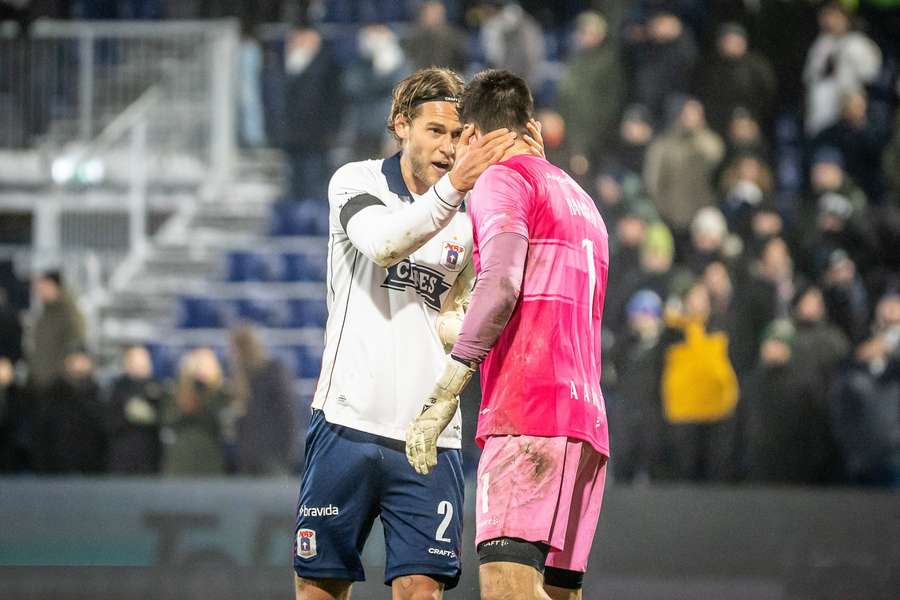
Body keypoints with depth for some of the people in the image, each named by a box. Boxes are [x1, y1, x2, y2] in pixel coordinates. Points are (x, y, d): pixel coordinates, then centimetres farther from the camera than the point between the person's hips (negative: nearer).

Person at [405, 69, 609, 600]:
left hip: (528, 415, -9)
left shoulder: (502, 178, 1)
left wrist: (441, 400, -18)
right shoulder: (579, 199, 27)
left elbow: (502, 285, -14)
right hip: (586, 419, 9)